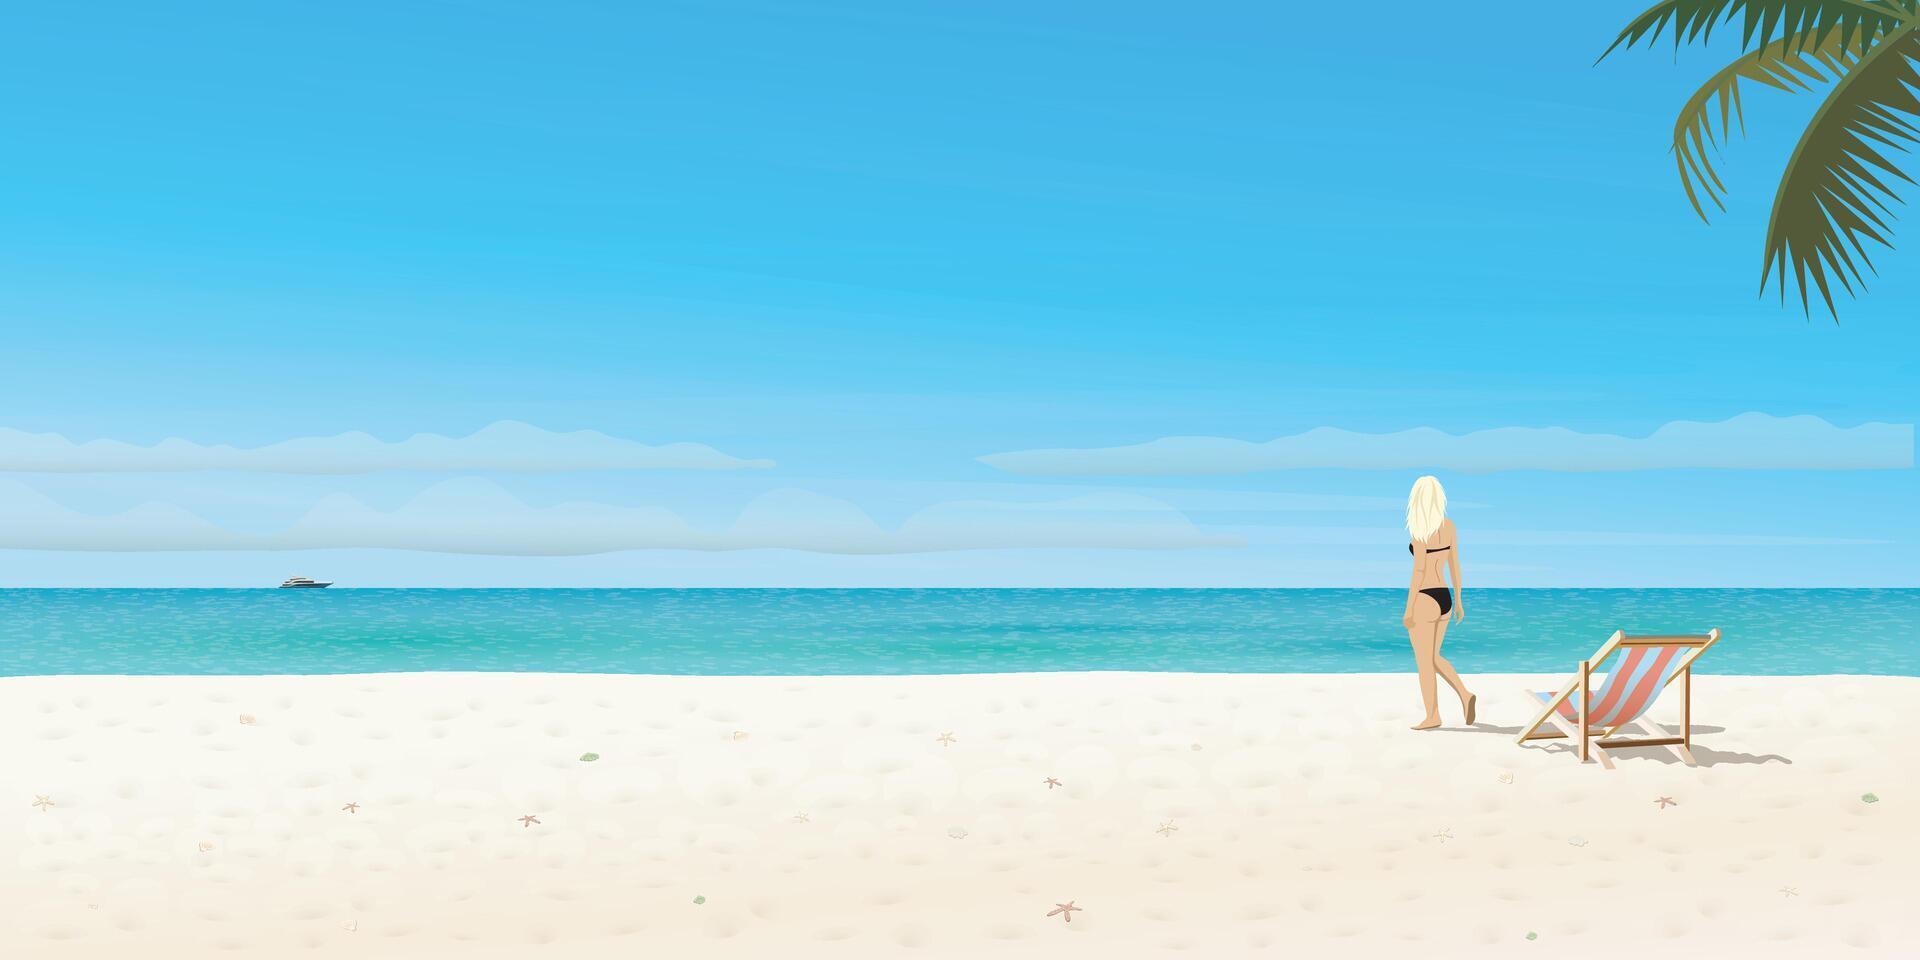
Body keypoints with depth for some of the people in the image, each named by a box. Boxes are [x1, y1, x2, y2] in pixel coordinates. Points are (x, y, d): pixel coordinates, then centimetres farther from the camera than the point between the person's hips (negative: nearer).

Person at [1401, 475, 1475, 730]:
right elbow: (1455, 565, 12)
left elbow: (1419, 571, -18)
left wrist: (1408, 609, -13)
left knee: (1424, 662, 4)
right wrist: (1459, 601, 19)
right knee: (1433, 658, 20)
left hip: (1425, 600, -8)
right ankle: (1464, 695, 4)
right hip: (1444, 598, 8)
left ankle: (1432, 717, 10)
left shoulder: (1420, 529, -17)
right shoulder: (1450, 526, 5)